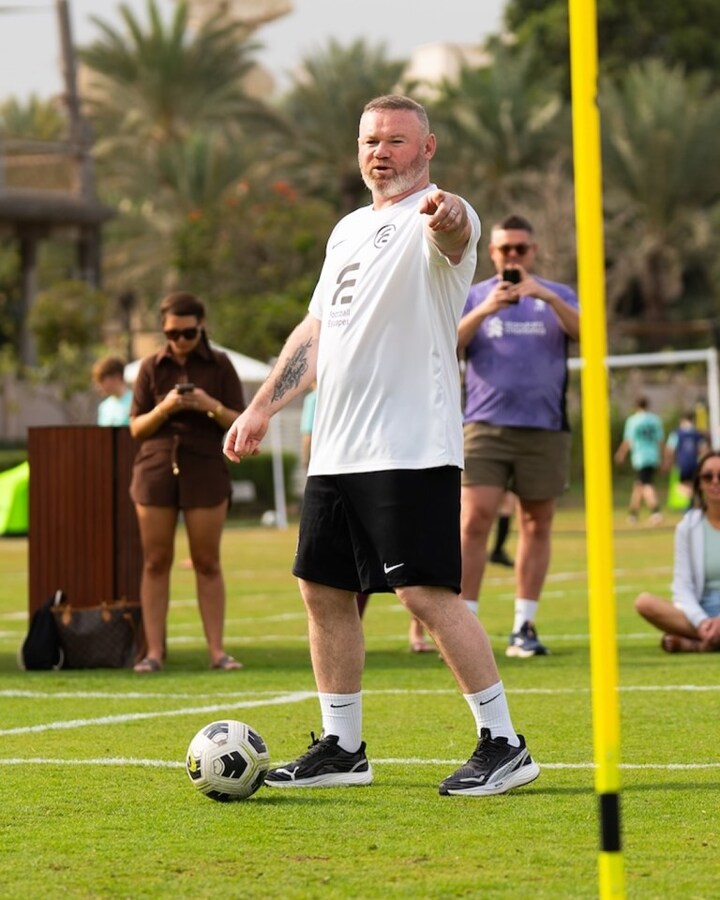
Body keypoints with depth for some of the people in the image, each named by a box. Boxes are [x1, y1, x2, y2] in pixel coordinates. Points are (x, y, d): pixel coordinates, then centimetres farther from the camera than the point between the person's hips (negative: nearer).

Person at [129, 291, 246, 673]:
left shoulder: (219, 366, 4)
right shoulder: (152, 367, 7)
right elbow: (136, 427, 6)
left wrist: (212, 406, -16)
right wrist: (164, 408, -12)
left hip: (205, 471, -1)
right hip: (155, 469, 1)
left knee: (207, 563, 0)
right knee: (155, 562, -1)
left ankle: (217, 650, 1)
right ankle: (154, 651, -1)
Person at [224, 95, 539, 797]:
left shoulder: (439, 218, -6)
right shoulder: (348, 230, 20)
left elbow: (455, 235, -32)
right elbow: (316, 331, 27)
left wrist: (445, 216, -56)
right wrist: (262, 408, 23)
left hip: (412, 449, -9)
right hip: (335, 449, 9)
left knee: (426, 592, -13)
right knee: (323, 590, 11)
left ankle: (503, 745, -6)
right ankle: (341, 749, 21)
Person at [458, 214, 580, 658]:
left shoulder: (558, 296, 11)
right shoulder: (473, 297, 11)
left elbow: (584, 332, -8)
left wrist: (547, 297, -24)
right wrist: (484, 311, -17)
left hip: (545, 427, 1)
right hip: (485, 425, -1)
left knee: (537, 525, 3)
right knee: (474, 522, -11)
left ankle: (524, 627, 10)